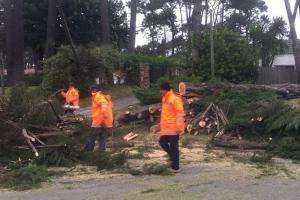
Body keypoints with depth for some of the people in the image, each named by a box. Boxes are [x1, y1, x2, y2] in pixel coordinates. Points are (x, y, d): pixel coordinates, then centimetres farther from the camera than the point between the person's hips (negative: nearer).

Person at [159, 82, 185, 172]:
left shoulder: (175, 99, -14)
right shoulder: (164, 98, 13)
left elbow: (180, 113, -18)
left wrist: (179, 126, -23)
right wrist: (161, 123, 25)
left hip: (173, 128, -9)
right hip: (165, 128, 9)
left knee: (173, 147, -1)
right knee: (162, 142, 10)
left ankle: (175, 167, 8)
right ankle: (173, 157, 27)